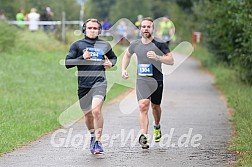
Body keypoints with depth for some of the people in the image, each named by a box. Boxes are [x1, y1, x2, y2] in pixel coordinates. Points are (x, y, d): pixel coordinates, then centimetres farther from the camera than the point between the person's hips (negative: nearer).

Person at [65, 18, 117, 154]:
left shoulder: (104, 45, 11)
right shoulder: (77, 45, 7)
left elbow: (114, 58, 28)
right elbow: (68, 63, 2)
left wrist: (111, 63, 6)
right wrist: (82, 58, -11)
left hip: (99, 82, -2)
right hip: (83, 84, 2)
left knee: (96, 110, -22)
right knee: (88, 114, 13)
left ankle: (98, 142, -18)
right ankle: (93, 136, 41)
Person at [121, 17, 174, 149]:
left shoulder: (159, 44, -7)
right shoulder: (135, 44, 4)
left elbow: (171, 61, -8)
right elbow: (127, 55, 25)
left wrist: (157, 57, -23)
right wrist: (123, 69, 12)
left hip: (157, 80, -1)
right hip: (141, 80, 1)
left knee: (155, 106, 17)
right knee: (143, 106, -18)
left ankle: (157, 126, 49)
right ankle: (143, 136, -28)